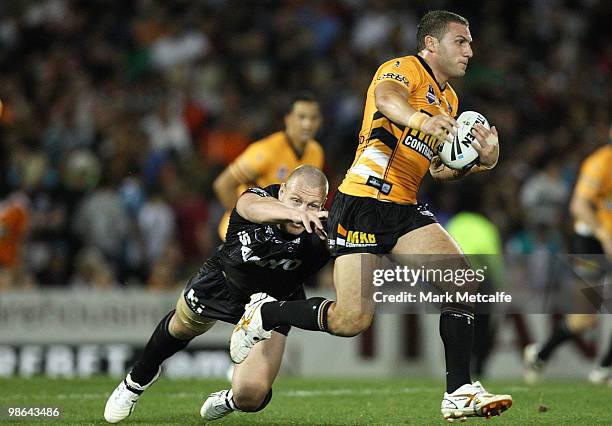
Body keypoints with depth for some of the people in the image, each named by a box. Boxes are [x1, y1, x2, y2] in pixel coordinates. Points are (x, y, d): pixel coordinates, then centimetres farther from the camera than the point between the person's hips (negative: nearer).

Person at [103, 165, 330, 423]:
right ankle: (138, 380, 60)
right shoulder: (259, 198, -36)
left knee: (250, 398, -11)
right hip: (223, 279, 1)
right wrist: (292, 213, -82)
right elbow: (254, 208, -61)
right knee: (181, 327, 27)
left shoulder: (317, 234, -35)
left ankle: (231, 400, 29)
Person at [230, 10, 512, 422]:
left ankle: (460, 392, -8)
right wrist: (422, 119, -50)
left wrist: (479, 161, 5)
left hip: (405, 209, 8)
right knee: (352, 320, -13)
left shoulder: (449, 100, 22)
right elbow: (386, 97, -29)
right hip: (363, 201, -8)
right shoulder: (405, 68, -4)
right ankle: (261, 315, 13)